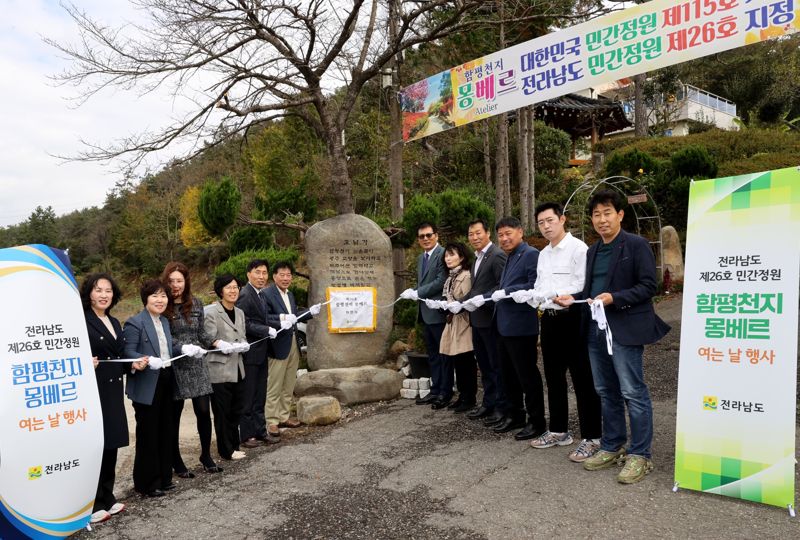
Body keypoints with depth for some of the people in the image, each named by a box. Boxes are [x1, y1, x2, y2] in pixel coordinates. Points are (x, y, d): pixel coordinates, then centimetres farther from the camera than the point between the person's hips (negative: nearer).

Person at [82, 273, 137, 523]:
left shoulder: (114, 323, 15)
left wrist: (135, 364, 1)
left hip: (113, 391, 7)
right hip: (92, 391, -7)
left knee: (111, 446, 12)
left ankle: (107, 498, 24)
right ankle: (91, 506, 9)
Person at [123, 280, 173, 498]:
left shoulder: (165, 322, 14)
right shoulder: (135, 322, -11)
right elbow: (128, 352, -18)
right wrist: (142, 361, -35)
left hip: (165, 383, 8)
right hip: (146, 387, -7)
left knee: (165, 431, 14)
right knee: (147, 435, 2)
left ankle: (163, 477, 27)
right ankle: (146, 483, 16)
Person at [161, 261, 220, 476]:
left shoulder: (196, 304, 4)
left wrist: (215, 343, -6)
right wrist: (183, 348, -24)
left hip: (197, 365, 3)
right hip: (174, 367, -3)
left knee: (204, 411, 4)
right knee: (174, 416, 9)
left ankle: (206, 456, 23)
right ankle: (176, 462, 23)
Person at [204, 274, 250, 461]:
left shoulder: (240, 313, 12)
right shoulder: (212, 312, -10)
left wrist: (244, 345, -3)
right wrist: (226, 347, -24)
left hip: (237, 368, 7)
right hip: (219, 369, -7)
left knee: (235, 411, 14)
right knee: (222, 412, 3)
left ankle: (234, 445, 27)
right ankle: (226, 450, 15)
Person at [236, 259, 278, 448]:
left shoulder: (262, 294, 13)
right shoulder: (245, 295, -15)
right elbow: (243, 324, -21)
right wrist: (267, 331, -20)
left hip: (261, 353, 9)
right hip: (250, 353, -9)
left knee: (260, 396, 15)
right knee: (247, 396, 2)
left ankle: (260, 431, 25)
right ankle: (246, 435, 13)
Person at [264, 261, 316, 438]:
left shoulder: (290, 295, 14)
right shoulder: (267, 294, -13)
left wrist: (310, 313, 8)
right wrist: (281, 321, -32)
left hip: (293, 345, 8)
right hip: (279, 346, -8)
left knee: (289, 386, 16)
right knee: (274, 387, 1)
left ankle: (283, 417, 28)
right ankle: (271, 421, 11)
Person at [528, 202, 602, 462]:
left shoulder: (578, 248, -10)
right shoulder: (543, 254, 16)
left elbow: (583, 285, -18)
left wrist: (553, 293, -24)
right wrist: (530, 296, -1)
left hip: (572, 317, -8)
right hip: (549, 319, 8)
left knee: (583, 379, 0)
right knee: (554, 377, 16)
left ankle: (591, 437, 10)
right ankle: (558, 430, 29)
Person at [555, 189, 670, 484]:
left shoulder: (637, 245, -6)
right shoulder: (592, 251, 15)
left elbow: (648, 286, -12)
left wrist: (614, 298, -21)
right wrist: (573, 298, 1)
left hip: (625, 329, -7)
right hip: (596, 329, 7)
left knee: (633, 393, -2)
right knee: (606, 392, 15)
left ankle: (640, 455, 10)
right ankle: (612, 447, 27)